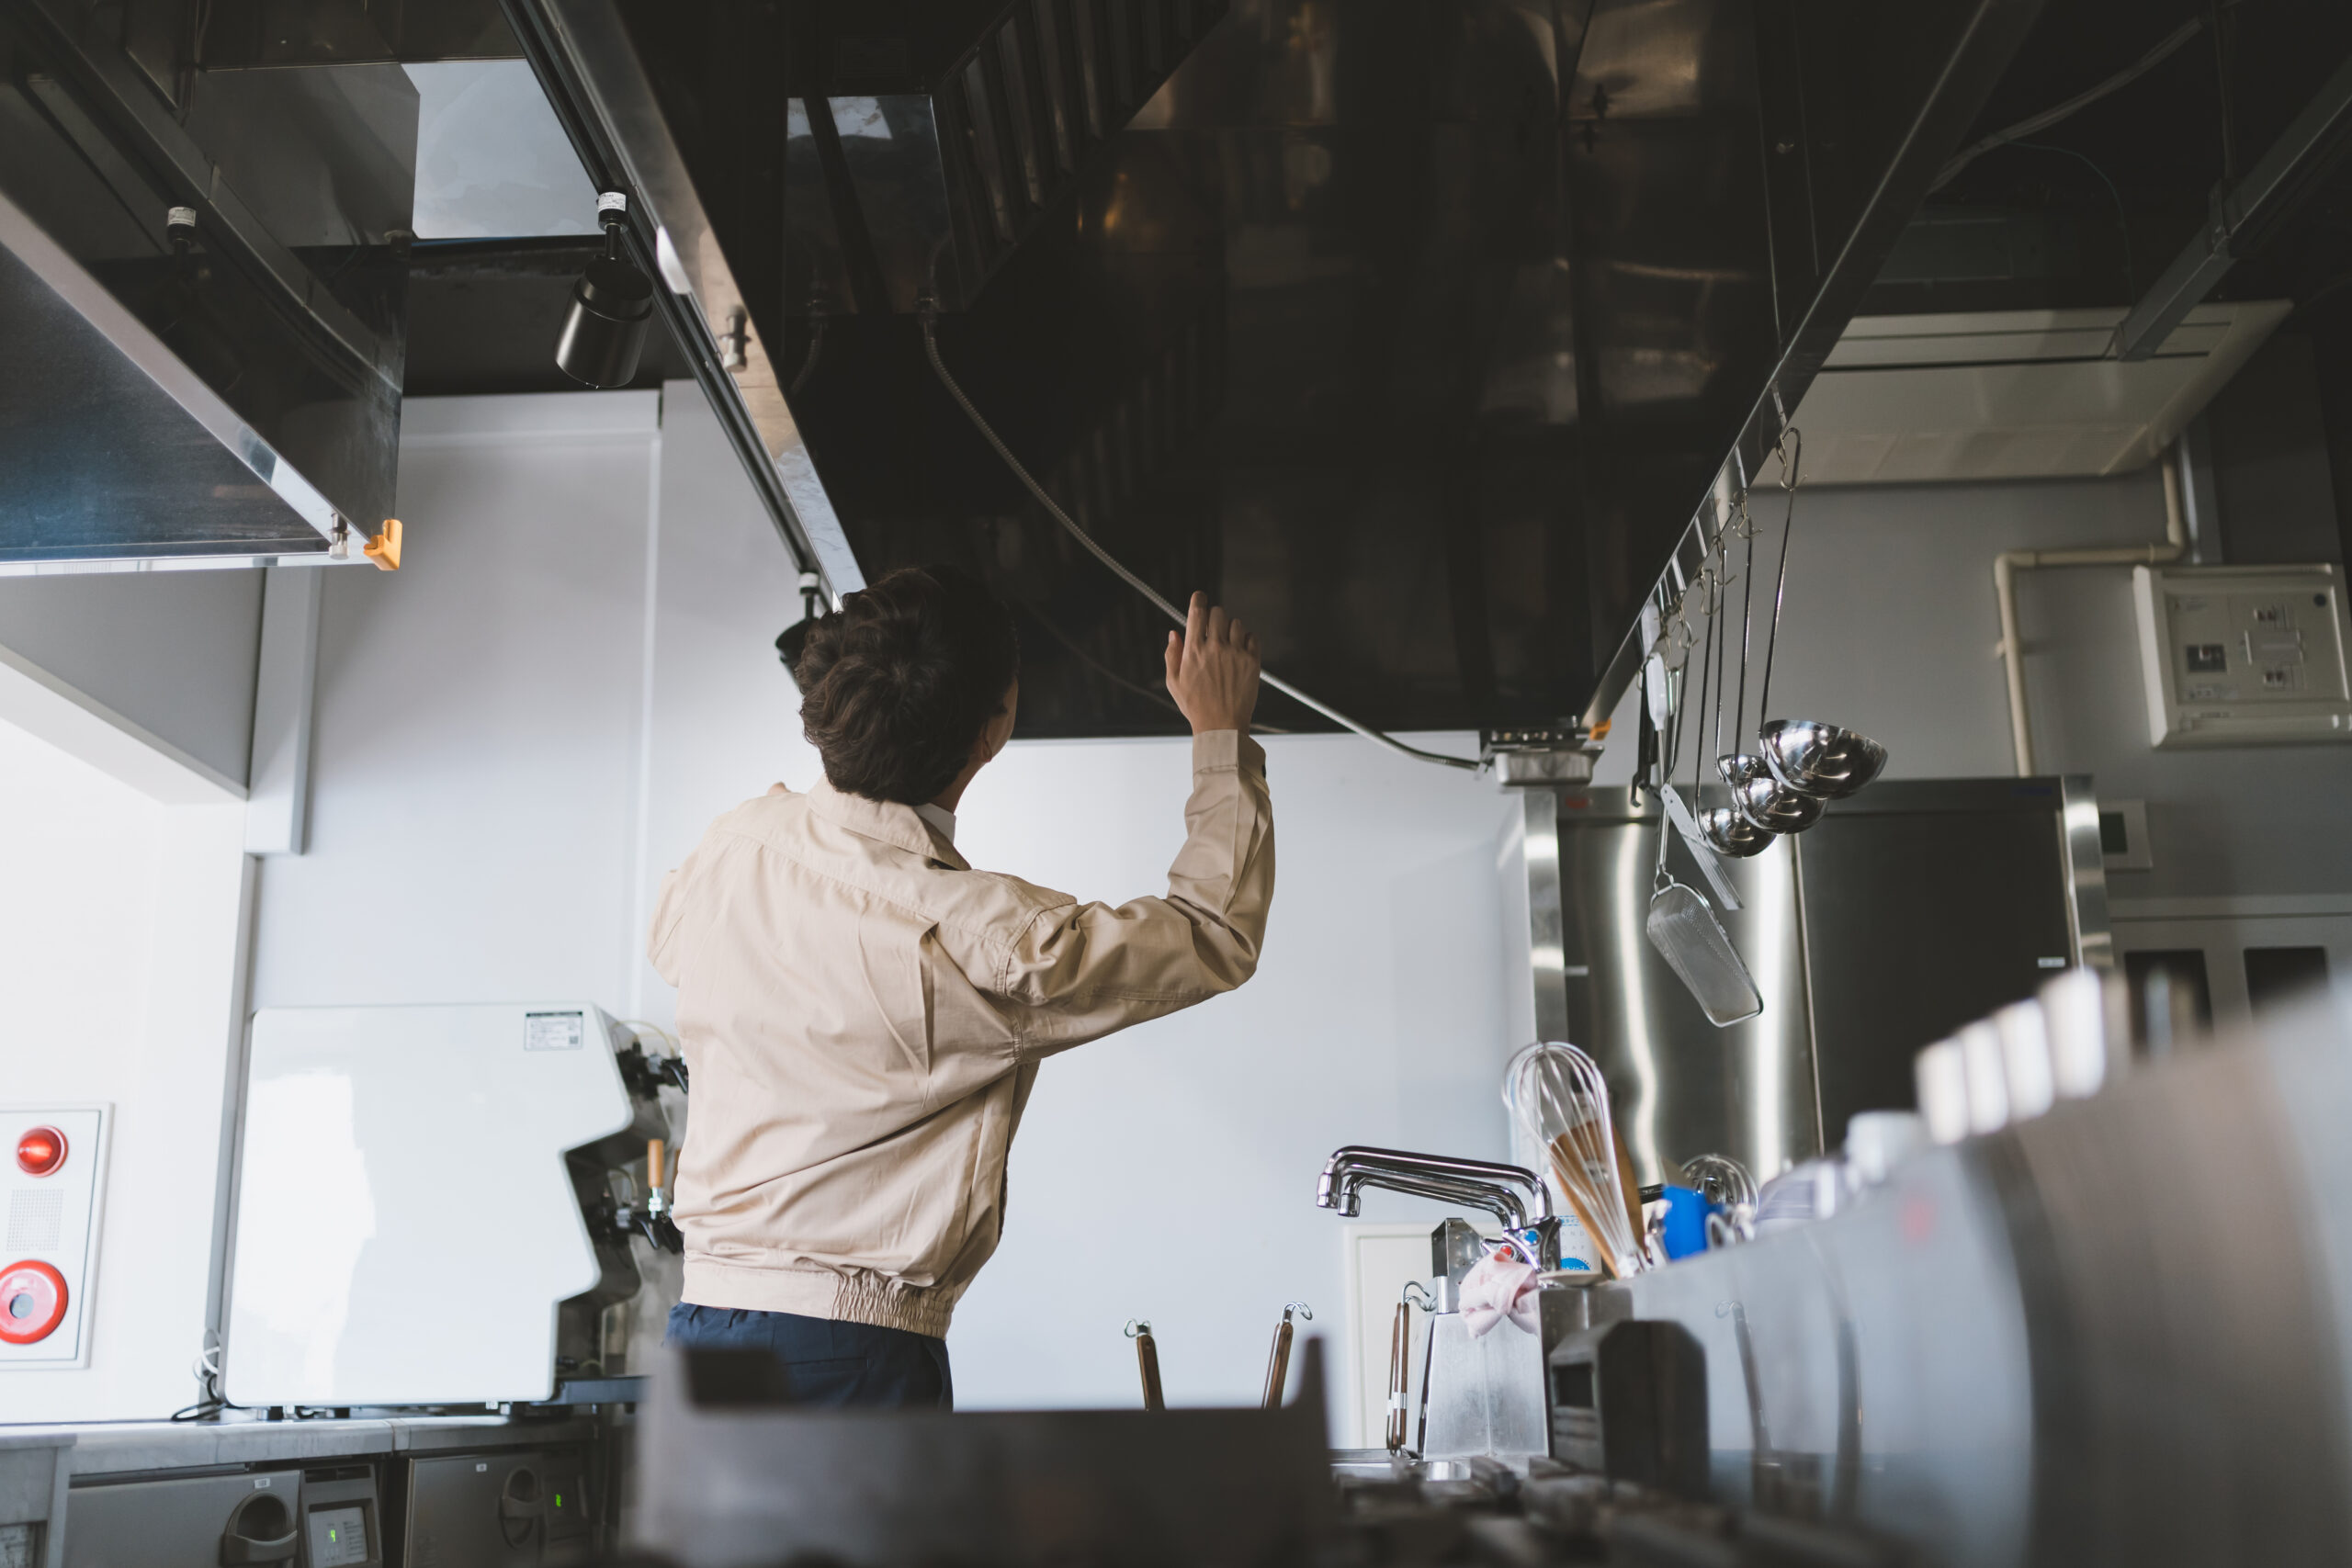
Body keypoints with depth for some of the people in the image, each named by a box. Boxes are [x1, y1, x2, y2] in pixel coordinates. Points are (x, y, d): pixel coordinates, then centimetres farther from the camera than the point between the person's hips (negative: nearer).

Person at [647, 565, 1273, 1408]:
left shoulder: (734, 846, -1)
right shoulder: (986, 938, -18)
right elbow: (1217, 936, -3)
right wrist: (1221, 733, 8)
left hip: (701, 1315, 7)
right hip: (849, 1356, -7)